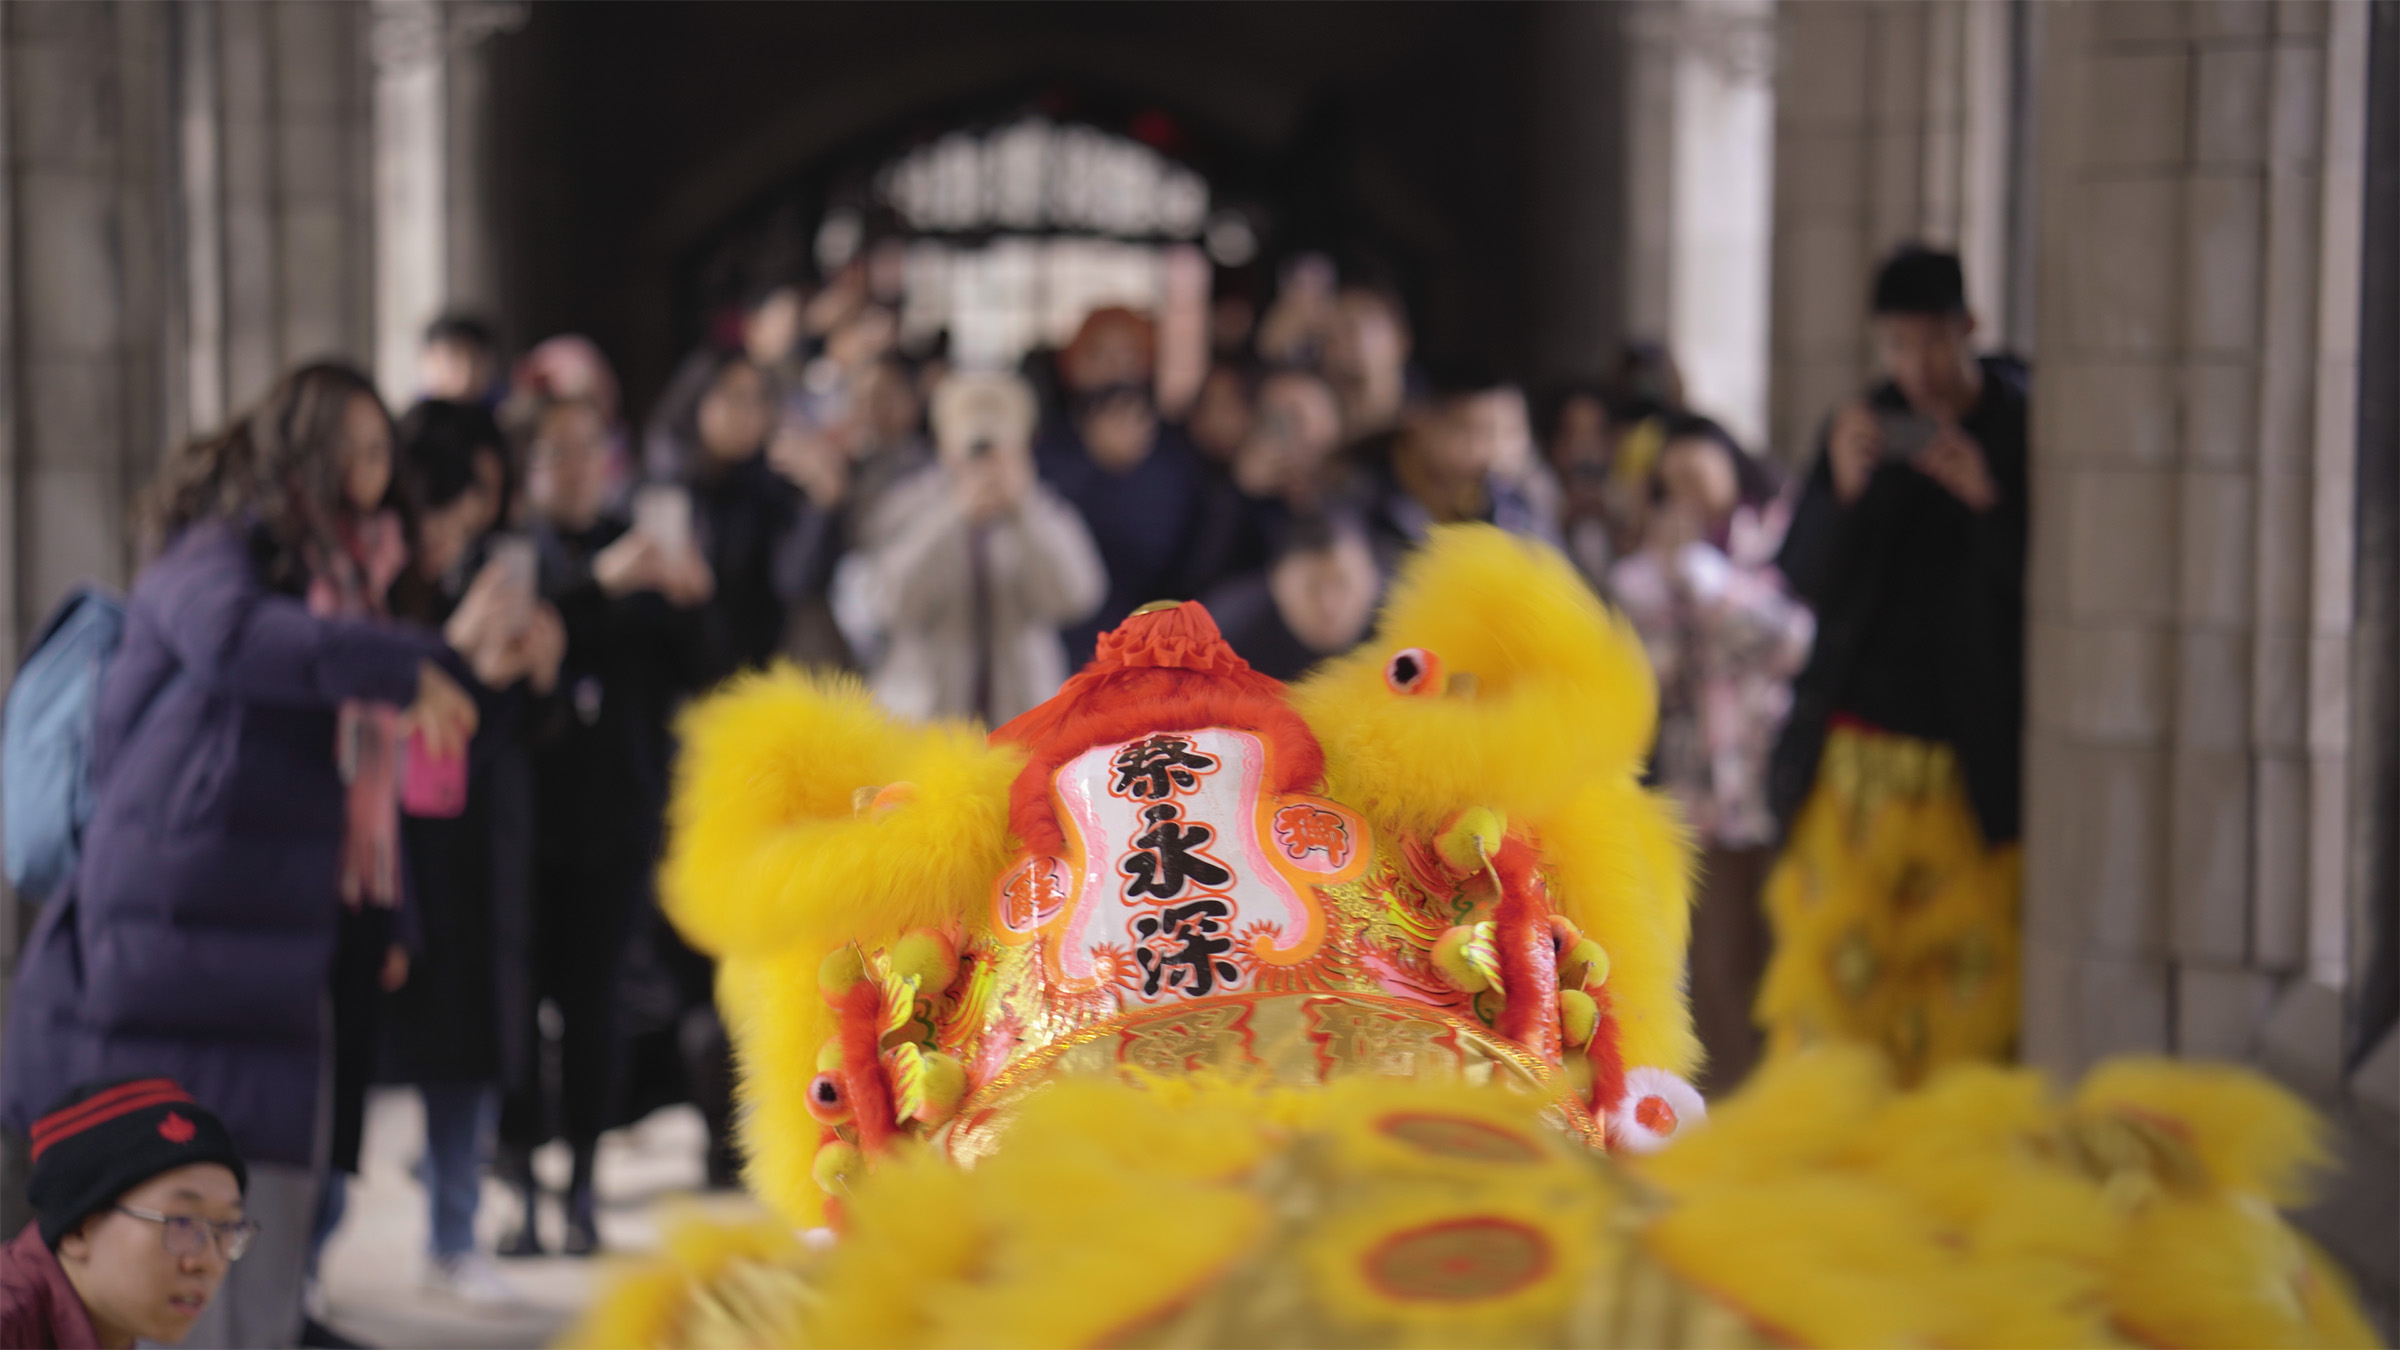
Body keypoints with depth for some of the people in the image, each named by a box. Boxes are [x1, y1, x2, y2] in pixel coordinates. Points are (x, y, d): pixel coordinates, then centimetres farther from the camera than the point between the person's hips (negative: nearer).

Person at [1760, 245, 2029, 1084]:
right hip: (1856, 748, 2)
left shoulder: (2020, 429, -2)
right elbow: (1809, 583, 1)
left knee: (1969, 967, -2)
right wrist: (1844, 491, -17)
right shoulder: (1863, 427, 5)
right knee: (1834, 949, -4)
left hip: (1970, 762, -1)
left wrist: (1987, 500, -23)